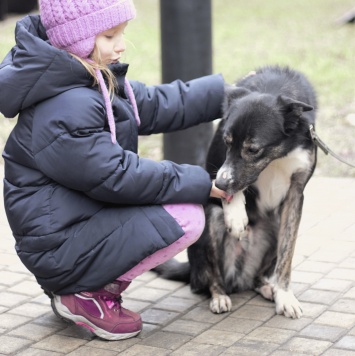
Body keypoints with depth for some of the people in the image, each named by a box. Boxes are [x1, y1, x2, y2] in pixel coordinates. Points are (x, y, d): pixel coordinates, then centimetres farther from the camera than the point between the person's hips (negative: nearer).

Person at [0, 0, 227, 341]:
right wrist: (200, 182, -16)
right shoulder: (66, 110, -25)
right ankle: (86, 295, -4)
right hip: (59, 244, -10)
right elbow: (116, 177, -23)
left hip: (82, 218, 10)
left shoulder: (96, 82, 7)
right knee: (187, 218, -16)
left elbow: (155, 105, 10)